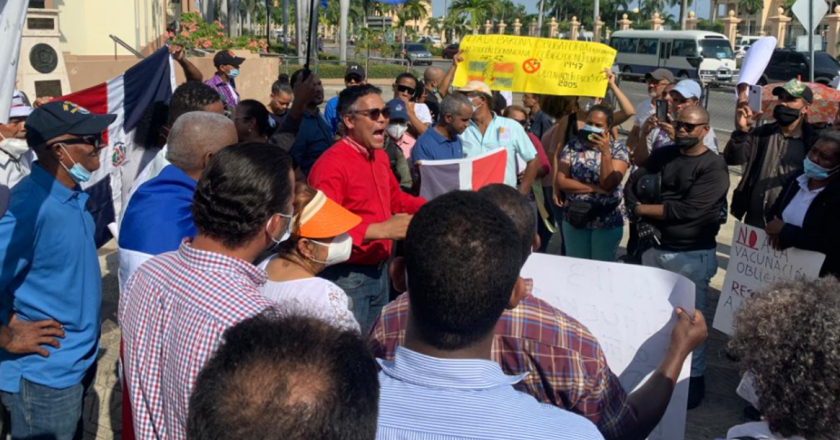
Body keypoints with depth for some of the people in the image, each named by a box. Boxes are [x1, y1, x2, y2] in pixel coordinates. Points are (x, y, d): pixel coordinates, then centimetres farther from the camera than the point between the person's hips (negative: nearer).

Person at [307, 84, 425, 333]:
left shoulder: (380, 156, 7)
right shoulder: (332, 164, -21)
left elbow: (394, 199, 23)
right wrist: (380, 230, -32)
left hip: (380, 271, 9)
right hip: (348, 277, -8)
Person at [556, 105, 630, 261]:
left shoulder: (618, 149, -6)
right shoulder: (572, 147, -1)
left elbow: (609, 184, -17)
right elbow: (561, 182, -9)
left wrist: (605, 152, -26)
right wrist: (595, 188, -15)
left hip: (608, 221, -2)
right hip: (575, 217, 2)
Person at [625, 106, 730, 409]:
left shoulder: (714, 167, -11)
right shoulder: (663, 155, 7)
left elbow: (688, 210, -20)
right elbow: (632, 185, 6)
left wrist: (644, 209, -11)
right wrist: (642, 216, -12)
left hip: (692, 255, -6)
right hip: (654, 247, 6)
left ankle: (694, 380, 18)